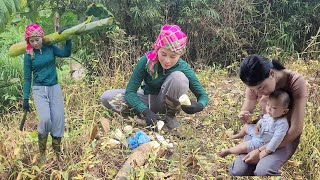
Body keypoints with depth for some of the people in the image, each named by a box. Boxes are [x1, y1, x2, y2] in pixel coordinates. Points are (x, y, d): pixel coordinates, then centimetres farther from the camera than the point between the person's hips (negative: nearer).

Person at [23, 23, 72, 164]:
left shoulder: (50, 48, 1)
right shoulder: (29, 56, -5)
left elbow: (66, 53, -4)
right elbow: (27, 78, -1)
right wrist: (25, 98, -2)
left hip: (54, 88, 3)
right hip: (39, 90, -3)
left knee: (58, 120, 1)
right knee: (45, 119, -19)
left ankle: (57, 152, 18)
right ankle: (42, 152, 3)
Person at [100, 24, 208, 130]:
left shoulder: (183, 68, -24)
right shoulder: (147, 60, -25)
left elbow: (203, 95, -14)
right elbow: (130, 91, -24)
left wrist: (199, 105, -39)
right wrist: (146, 111, -41)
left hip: (167, 102, -1)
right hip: (148, 99, 1)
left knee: (178, 77, -33)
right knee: (107, 97, -21)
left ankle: (170, 116, -11)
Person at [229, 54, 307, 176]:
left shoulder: (296, 82, -24)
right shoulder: (255, 84, -10)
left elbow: (296, 129, -25)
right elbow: (246, 111, 3)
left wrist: (261, 151, -25)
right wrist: (244, 117, -24)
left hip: (287, 137, -4)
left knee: (263, 171, -32)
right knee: (237, 171, -19)